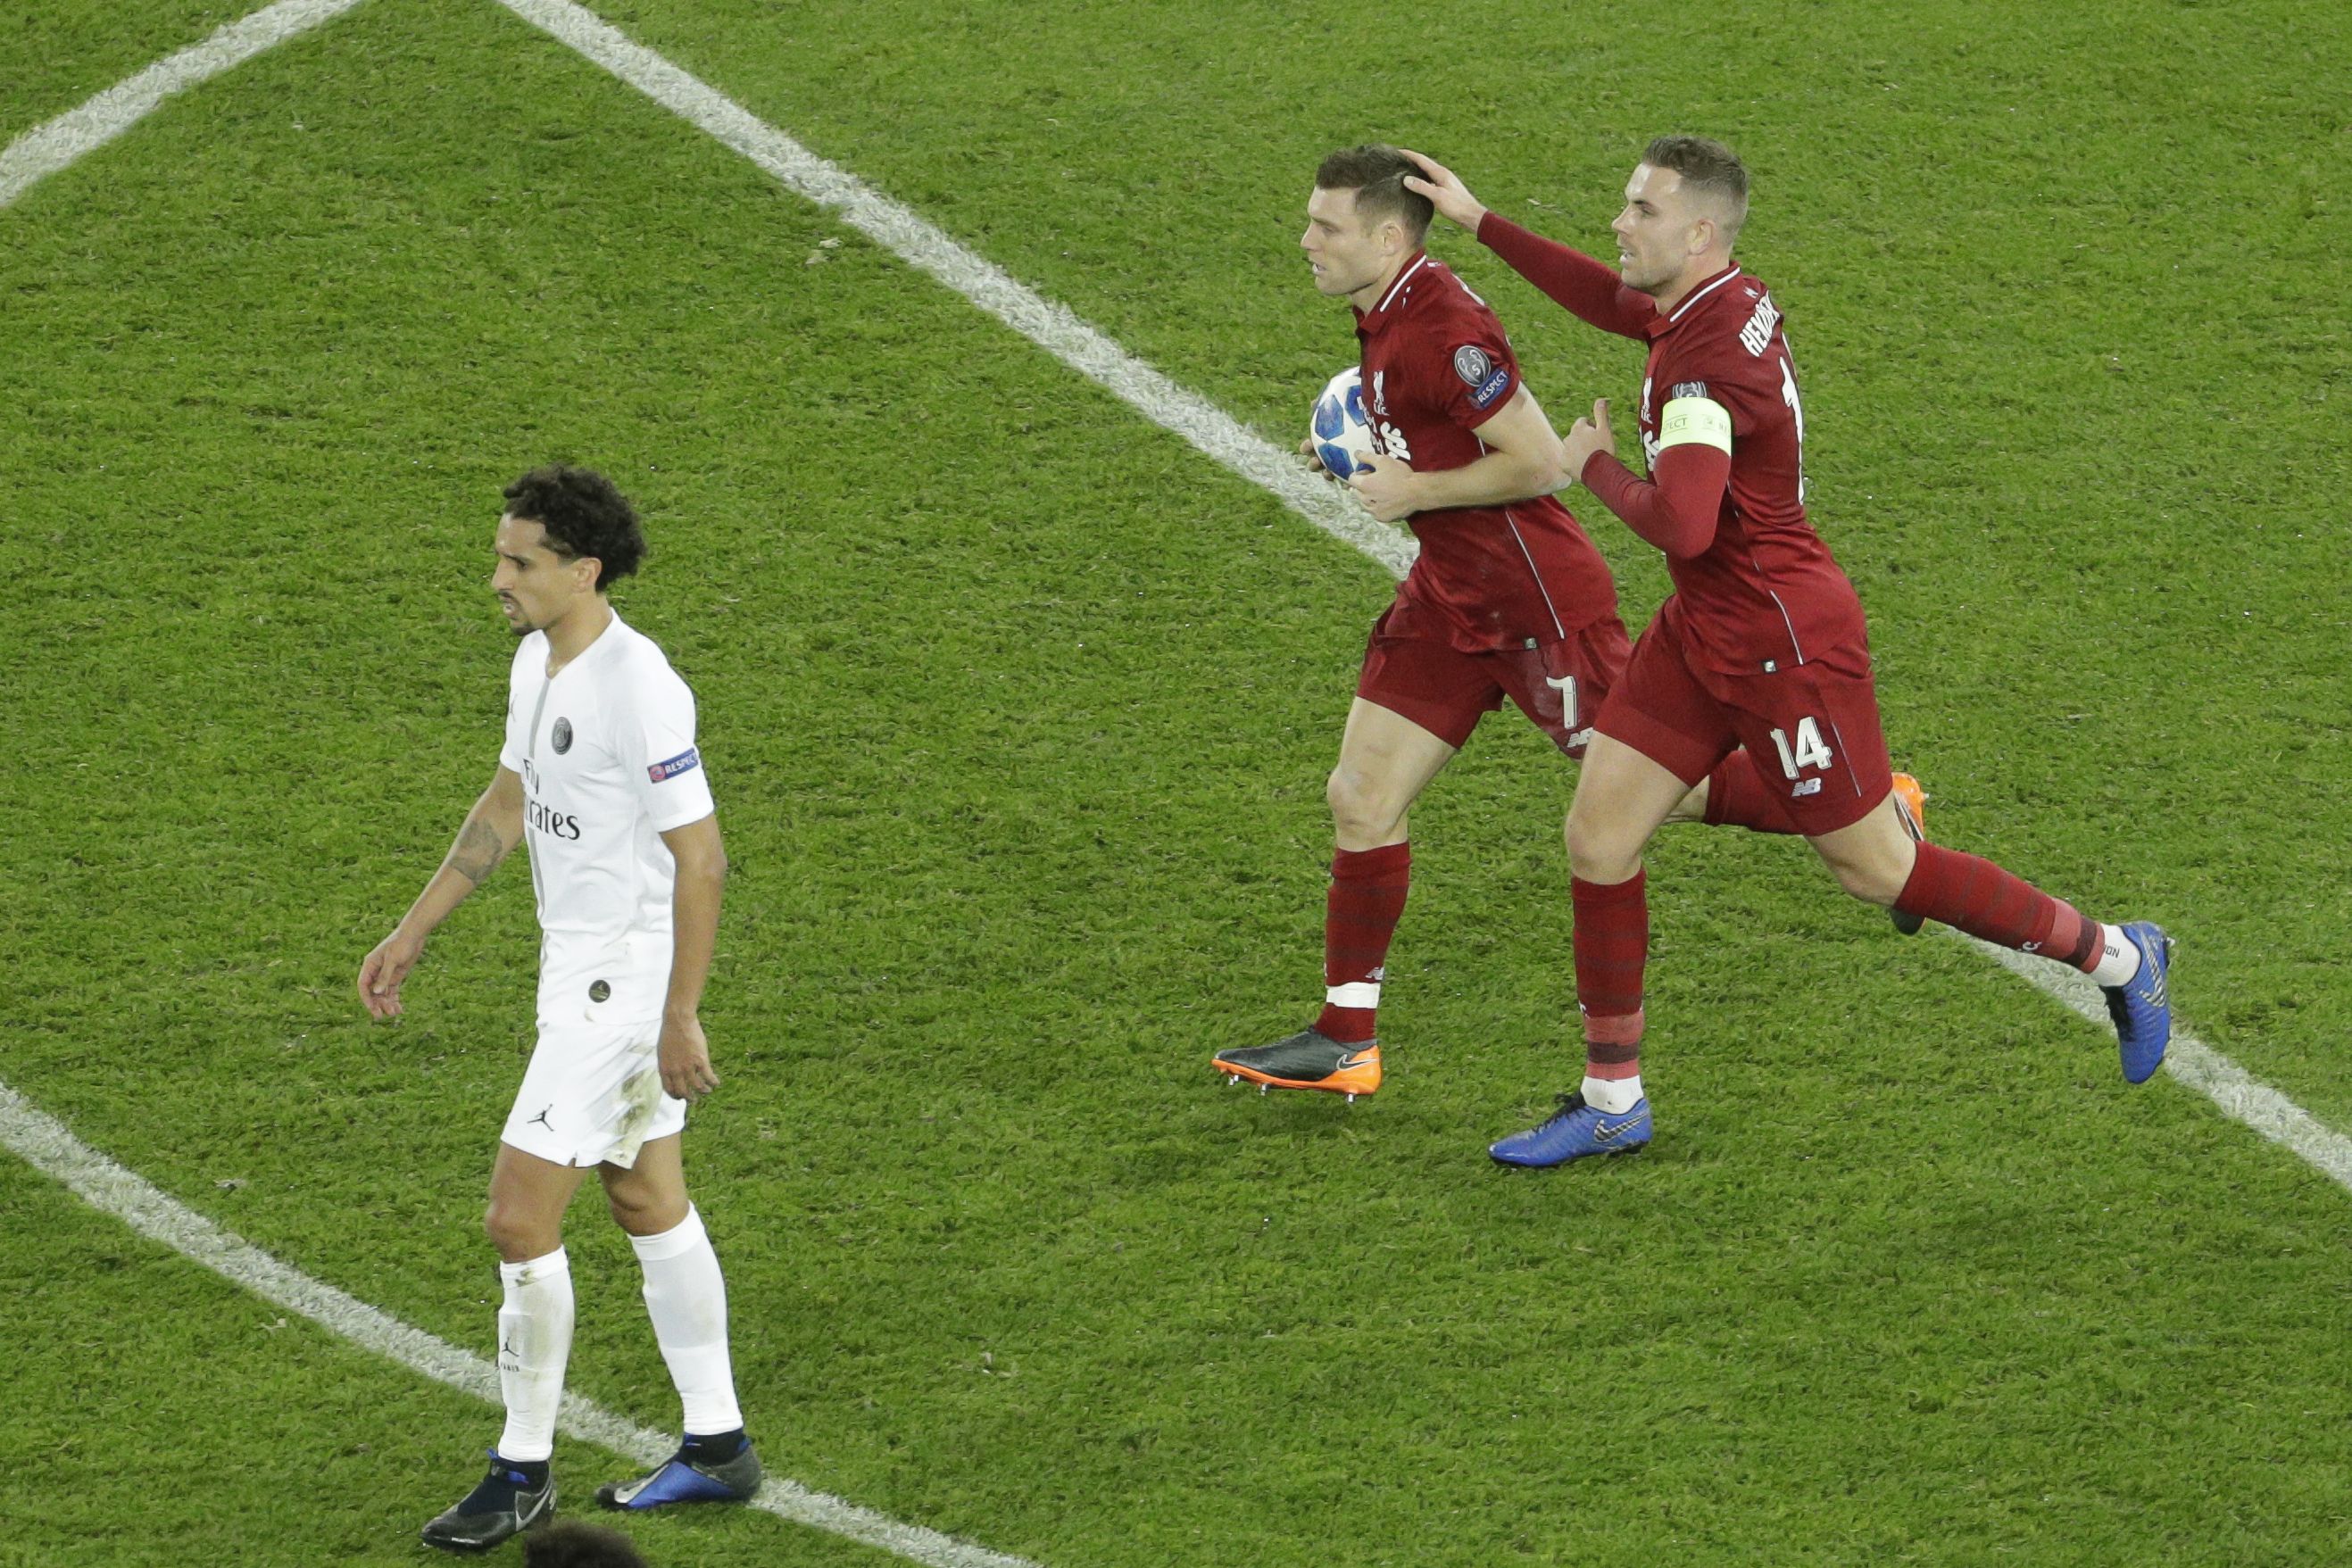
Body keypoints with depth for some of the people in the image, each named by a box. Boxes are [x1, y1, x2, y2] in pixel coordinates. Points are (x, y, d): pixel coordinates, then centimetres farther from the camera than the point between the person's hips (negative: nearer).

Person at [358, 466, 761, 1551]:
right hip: (576, 963, 10)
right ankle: (717, 1448, 27)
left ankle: (523, 1472, 5)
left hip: (626, 975, -10)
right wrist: (413, 933, 20)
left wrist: (680, 1017, -21)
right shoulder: (537, 661, 5)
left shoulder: (640, 691, -24)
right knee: (647, 1201, 17)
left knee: (517, 1218, -7)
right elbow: (508, 804, 19)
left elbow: (701, 859, -22)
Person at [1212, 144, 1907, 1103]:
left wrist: (1417, 491, -18)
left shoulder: (1438, 331, -23)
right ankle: (1345, 1040, 10)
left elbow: (1538, 460, -24)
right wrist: (1376, 450, 9)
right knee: (1361, 801, 4)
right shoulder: (1387, 314, 8)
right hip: (1451, 598, 10)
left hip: (1536, 606, -10)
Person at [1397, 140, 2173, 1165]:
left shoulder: (1706, 364, -27)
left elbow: (1681, 527, -39)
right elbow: (1606, 297, 25)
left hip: (1782, 645, -9)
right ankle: (1612, 1103, 14)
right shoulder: (1722, 300, 2)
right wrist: (1477, 220, 24)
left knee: (1875, 868, 3)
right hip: (1703, 630, 9)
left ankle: (2116, 958, 20)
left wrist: (1590, 467, -20)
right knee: (1597, 837, 5)